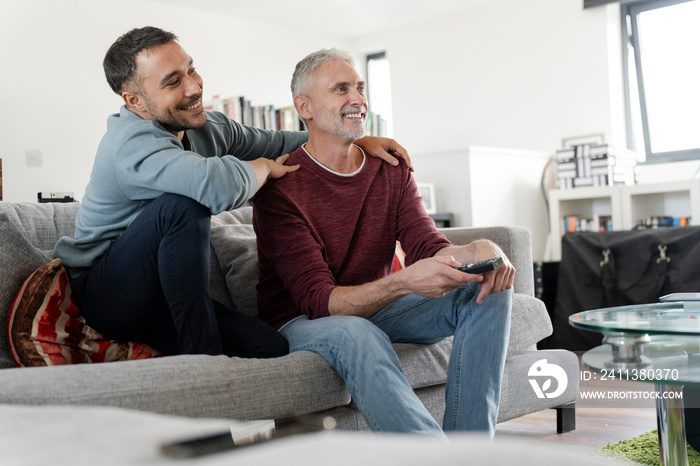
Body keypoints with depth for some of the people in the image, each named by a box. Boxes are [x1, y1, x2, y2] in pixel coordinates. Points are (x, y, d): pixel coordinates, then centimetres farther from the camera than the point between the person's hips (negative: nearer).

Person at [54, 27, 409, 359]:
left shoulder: (206, 128, 3)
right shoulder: (132, 142, -25)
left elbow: (276, 145, 17)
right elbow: (221, 186, -43)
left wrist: (358, 141, 8)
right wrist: (263, 167, -19)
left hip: (163, 298, 6)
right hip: (103, 297, -6)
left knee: (270, 347, -15)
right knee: (184, 203, -33)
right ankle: (203, 354, -23)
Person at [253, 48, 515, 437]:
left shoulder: (392, 170, 4)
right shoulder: (280, 187, -16)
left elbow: (428, 247, -9)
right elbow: (319, 301, -24)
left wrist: (475, 252, -34)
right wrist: (403, 281, -41)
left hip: (378, 306, 6)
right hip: (304, 322, -6)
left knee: (489, 289, -14)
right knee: (356, 335, -41)